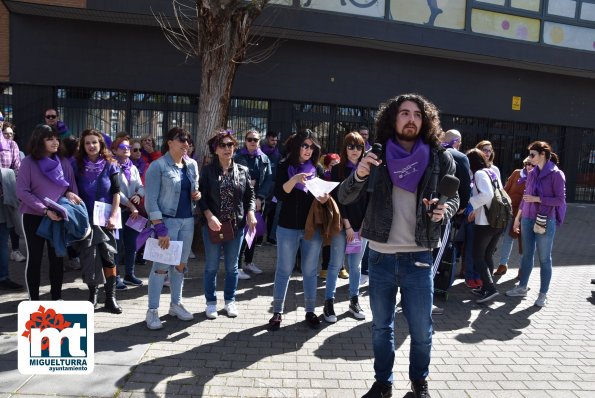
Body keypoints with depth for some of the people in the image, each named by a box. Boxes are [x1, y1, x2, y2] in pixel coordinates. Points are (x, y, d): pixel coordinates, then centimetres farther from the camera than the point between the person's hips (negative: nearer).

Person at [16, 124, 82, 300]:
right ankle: (34, 300, 16)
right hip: (34, 217, -3)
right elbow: (22, 191, -12)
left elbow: (73, 187, 10)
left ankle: (57, 298, 22)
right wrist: (45, 210, -19)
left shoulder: (64, 162, 3)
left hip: (58, 217, 3)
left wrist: (70, 194, -14)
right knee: (34, 258, 6)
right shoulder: (28, 162, -8)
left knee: (57, 258, 10)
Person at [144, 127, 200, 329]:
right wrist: (160, 228, -17)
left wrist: (197, 195, -1)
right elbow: (151, 200, -11)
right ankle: (152, 310, 8)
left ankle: (176, 304, 27)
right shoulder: (158, 166, -8)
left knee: (181, 264, 13)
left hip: (188, 220, 6)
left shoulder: (192, 165, 9)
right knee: (161, 266, -4)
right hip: (167, 220, -6)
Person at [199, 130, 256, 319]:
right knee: (211, 266, 8)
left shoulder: (243, 170, 4)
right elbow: (201, 196, -5)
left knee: (232, 266, 12)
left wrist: (251, 213, -9)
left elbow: (250, 195, 8)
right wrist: (209, 216, -18)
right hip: (212, 225, -2)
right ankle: (211, 302, 23)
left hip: (236, 225, 2)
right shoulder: (207, 170, -3)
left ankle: (230, 300, 28)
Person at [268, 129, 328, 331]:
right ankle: (277, 311, 15)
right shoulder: (285, 166, 1)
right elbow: (279, 194, -9)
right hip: (288, 227, -2)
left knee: (310, 271, 9)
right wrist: (294, 180, -25)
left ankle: (310, 311, 20)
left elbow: (325, 193, 11)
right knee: (284, 270, 5)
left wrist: (324, 198, -12)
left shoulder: (317, 168, 8)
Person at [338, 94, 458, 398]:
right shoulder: (378, 156, -1)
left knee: (421, 329, 10)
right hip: (380, 256, 1)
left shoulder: (439, 158, -2)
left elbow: (453, 197, 11)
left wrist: (445, 210, -13)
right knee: (381, 327, 15)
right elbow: (344, 198, -3)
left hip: (418, 258, -1)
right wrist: (358, 175, -24)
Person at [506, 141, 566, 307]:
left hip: (545, 222, -5)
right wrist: (517, 217, 17)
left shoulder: (556, 174, -8)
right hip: (527, 219, 5)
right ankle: (522, 287, 24)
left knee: (544, 258, 3)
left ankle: (543, 294, 13)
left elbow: (560, 200, -10)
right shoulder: (532, 173, 9)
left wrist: (537, 199, -17)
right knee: (527, 255, 13)